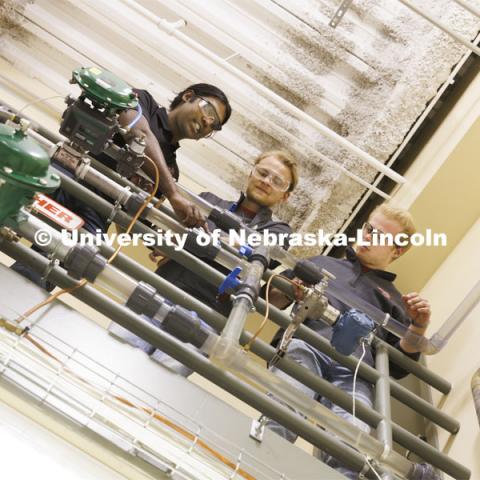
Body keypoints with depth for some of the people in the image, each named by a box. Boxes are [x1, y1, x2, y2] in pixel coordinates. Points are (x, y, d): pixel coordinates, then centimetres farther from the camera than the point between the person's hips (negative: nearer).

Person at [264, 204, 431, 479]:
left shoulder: (394, 300, 35)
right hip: (305, 345, 0)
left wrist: (419, 327, 10)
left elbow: (398, 366, 26)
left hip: (355, 370, 1)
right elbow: (272, 299, 28)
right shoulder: (322, 263, 35)